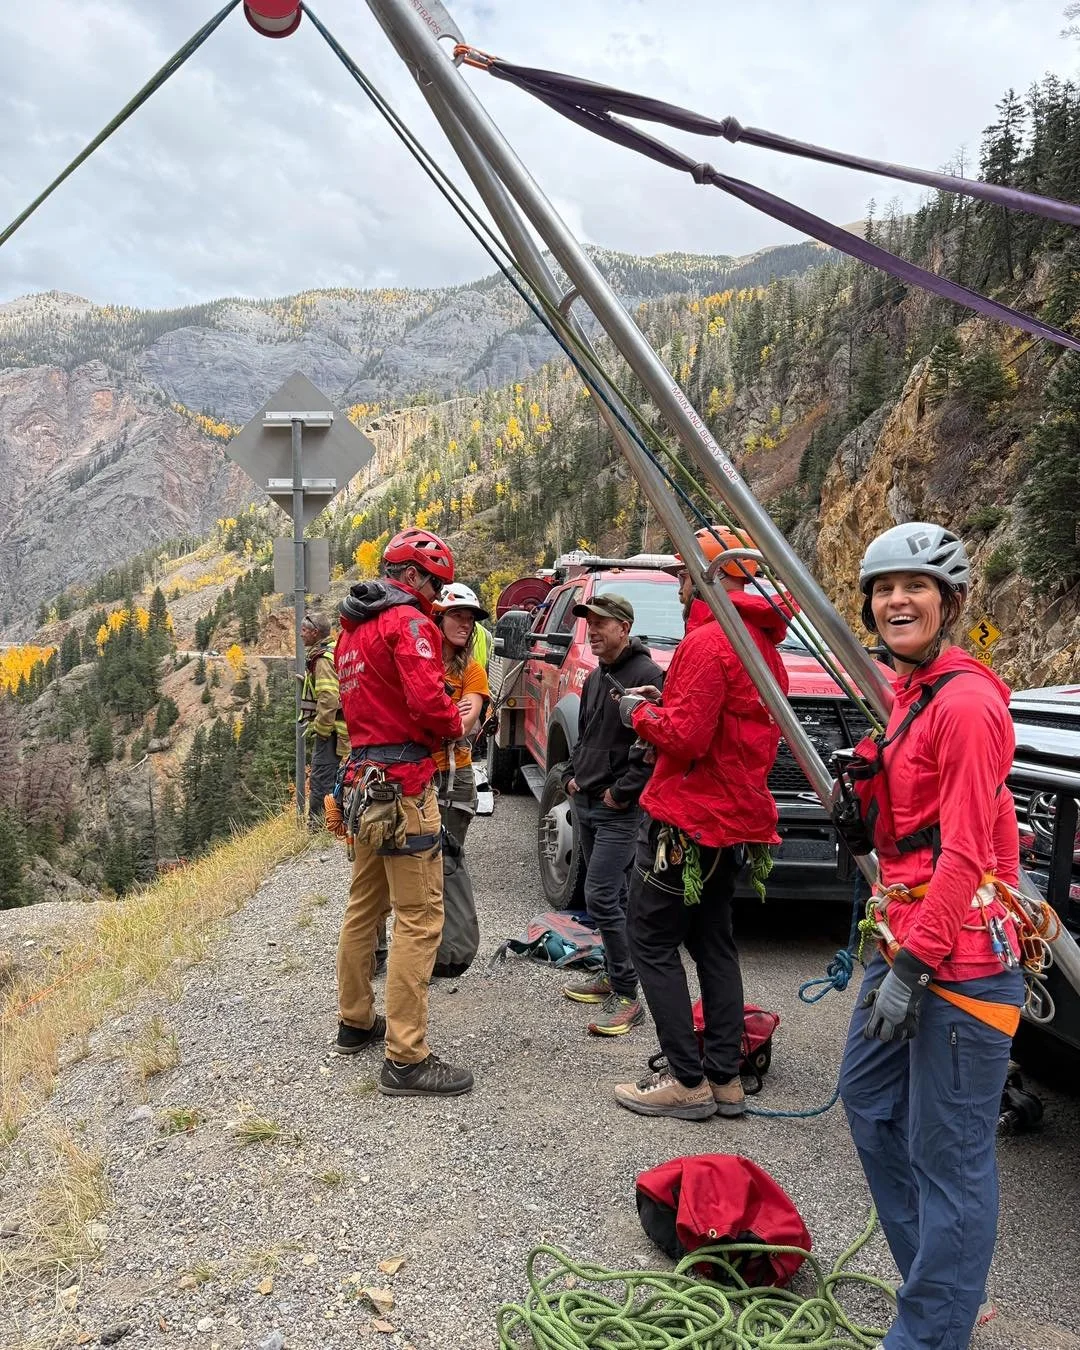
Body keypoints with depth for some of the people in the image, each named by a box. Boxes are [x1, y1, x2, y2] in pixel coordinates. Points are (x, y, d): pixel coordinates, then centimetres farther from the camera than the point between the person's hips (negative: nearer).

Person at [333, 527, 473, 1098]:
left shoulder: (353, 628, 19)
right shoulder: (407, 621, -11)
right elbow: (427, 701, -23)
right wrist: (454, 724, -3)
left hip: (365, 780, 10)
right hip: (403, 783, -10)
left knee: (364, 906, 20)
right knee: (419, 919, -7)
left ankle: (356, 1021, 34)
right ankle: (406, 1058, -5)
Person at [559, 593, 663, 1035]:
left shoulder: (647, 675, -13)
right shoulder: (596, 678, 16)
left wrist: (622, 790, -20)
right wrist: (573, 774, 12)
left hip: (618, 810, -9)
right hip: (585, 801, 9)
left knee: (602, 898, -12)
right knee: (612, 896, 16)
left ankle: (626, 997, -4)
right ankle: (613, 975, 27)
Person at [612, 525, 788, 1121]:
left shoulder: (708, 641, -18)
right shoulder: (763, 644, 13)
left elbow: (683, 737, -23)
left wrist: (637, 710, -5)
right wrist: (664, 702, 11)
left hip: (685, 819, -10)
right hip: (734, 819, 10)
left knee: (652, 943, 1)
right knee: (713, 943, 16)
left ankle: (687, 1081, 4)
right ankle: (725, 1078, 21)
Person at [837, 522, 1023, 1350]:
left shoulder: (965, 701, -17)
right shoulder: (911, 691, 12)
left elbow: (964, 853, -20)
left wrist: (914, 965, -19)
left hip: (957, 958, -11)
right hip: (906, 938, 11)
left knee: (948, 1153, 0)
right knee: (870, 1101, 21)